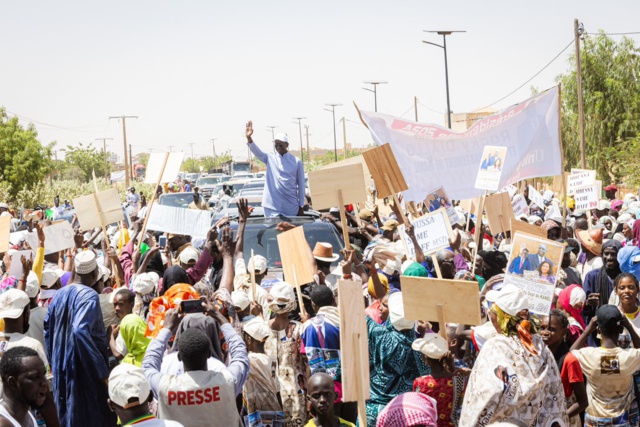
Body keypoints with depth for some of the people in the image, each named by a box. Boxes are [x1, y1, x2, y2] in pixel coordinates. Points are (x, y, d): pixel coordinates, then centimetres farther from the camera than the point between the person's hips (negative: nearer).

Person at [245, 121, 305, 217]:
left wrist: (301, 206, 2)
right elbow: (257, 151, -15)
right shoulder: (270, 158, 3)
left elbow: (301, 184, 3)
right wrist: (249, 138, -34)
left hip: (291, 206, 0)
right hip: (272, 205, 0)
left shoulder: (296, 161, 1)